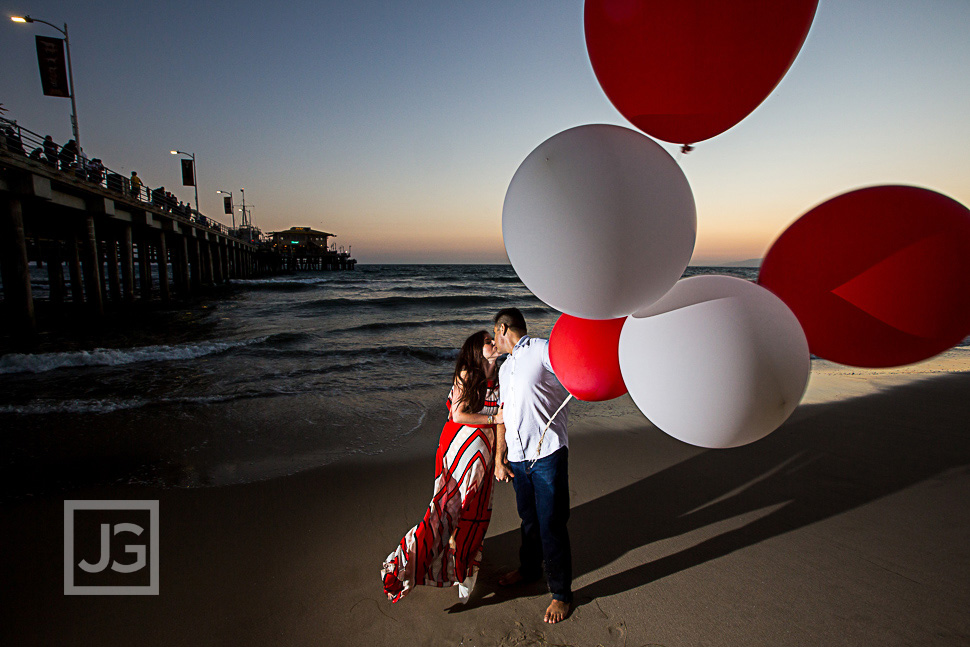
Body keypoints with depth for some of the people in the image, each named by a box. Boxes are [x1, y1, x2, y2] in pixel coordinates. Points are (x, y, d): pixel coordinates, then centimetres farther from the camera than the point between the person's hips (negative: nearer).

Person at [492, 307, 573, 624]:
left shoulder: (542, 349, -6)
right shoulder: (505, 369, 18)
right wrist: (499, 458, 13)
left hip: (547, 455, -7)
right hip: (517, 458, 7)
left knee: (551, 526, 2)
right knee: (528, 519, 21)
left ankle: (561, 594, 21)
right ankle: (529, 568, 44)